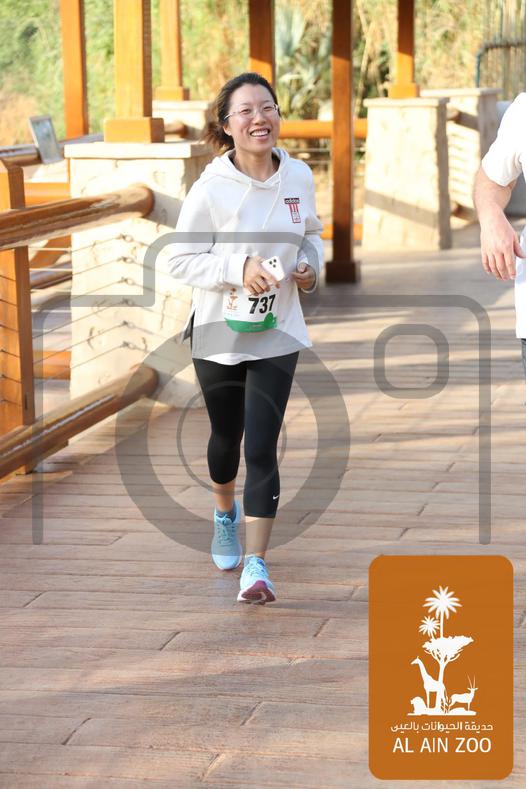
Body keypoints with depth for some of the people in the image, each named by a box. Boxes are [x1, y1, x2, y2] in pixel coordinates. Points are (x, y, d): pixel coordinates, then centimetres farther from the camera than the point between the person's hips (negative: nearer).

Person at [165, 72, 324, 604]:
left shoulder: (299, 177, -3)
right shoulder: (211, 188, -14)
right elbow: (181, 259, -11)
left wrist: (311, 267, -4)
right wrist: (239, 269, -24)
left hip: (277, 334, 1)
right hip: (218, 331, -1)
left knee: (262, 446, -10)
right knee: (226, 435, 18)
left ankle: (256, 566, -7)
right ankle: (226, 513, 51)